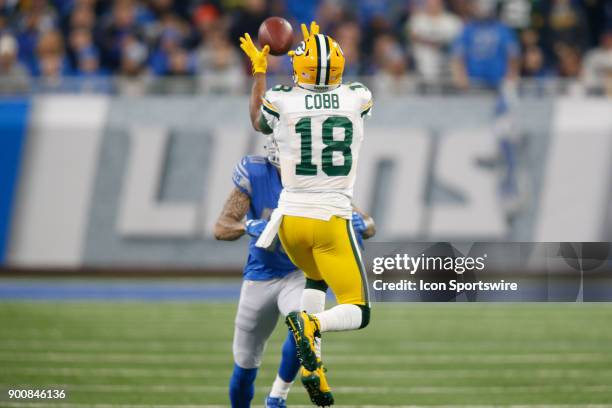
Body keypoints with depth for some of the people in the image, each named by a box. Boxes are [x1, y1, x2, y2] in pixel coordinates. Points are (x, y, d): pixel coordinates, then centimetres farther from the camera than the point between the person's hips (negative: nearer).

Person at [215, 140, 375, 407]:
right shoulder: (255, 174, -16)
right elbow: (221, 229, -21)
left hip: (302, 274, -1)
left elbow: (369, 227, -10)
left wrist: (358, 223, -34)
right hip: (261, 277, 1)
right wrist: (249, 227, -43)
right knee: (244, 369, 10)